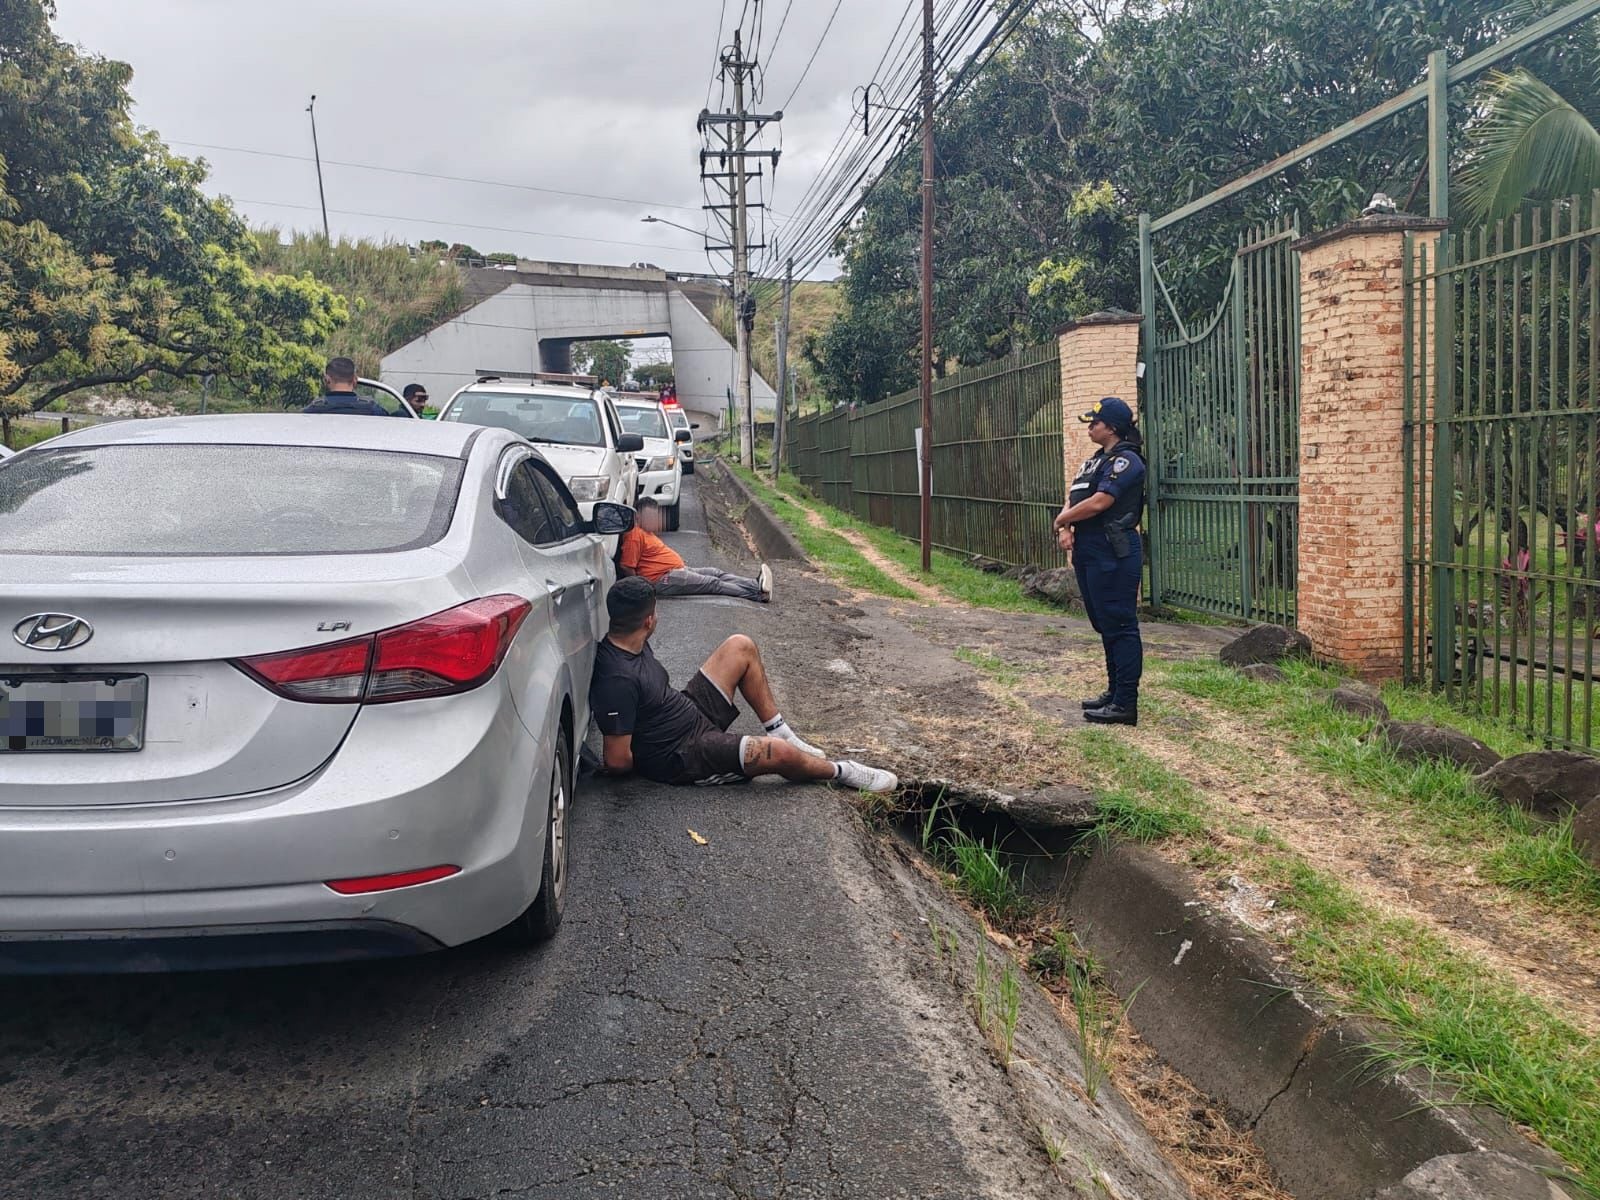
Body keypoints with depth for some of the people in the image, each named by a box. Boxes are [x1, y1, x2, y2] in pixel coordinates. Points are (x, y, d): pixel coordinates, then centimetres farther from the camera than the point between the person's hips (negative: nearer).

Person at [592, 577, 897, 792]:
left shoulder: (630, 643, -3)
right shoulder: (617, 680, -31)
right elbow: (617, 762, -27)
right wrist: (647, 760, -8)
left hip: (690, 712, 10)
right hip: (680, 757, -10)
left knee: (740, 647, 6)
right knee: (779, 753, -25)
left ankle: (778, 730, 13)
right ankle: (839, 771, 7)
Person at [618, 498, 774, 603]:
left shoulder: (646, 533, 20)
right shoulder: (634, 535, -14)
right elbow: (626, 567, -19)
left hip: (677, 570, 11)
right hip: (663, 580, -11)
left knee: (716, 573, -2)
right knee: (712, 583, -14)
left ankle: (757, 585, -13)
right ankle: (758, 593, -17)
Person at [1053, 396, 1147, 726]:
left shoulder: (1125, 461, -12)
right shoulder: (1096, 460, 18)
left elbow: (1098, 502, -21)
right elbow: (1073, 499, 16)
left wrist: (1061, 519, -6)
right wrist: (1065, 529, -4)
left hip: (1114, 556, -10)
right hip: (1090, 553, 10)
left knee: (1119, 627, -7)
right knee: (1104, 625, 16)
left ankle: (1125, 703, -4)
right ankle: (1114, 691, 27)